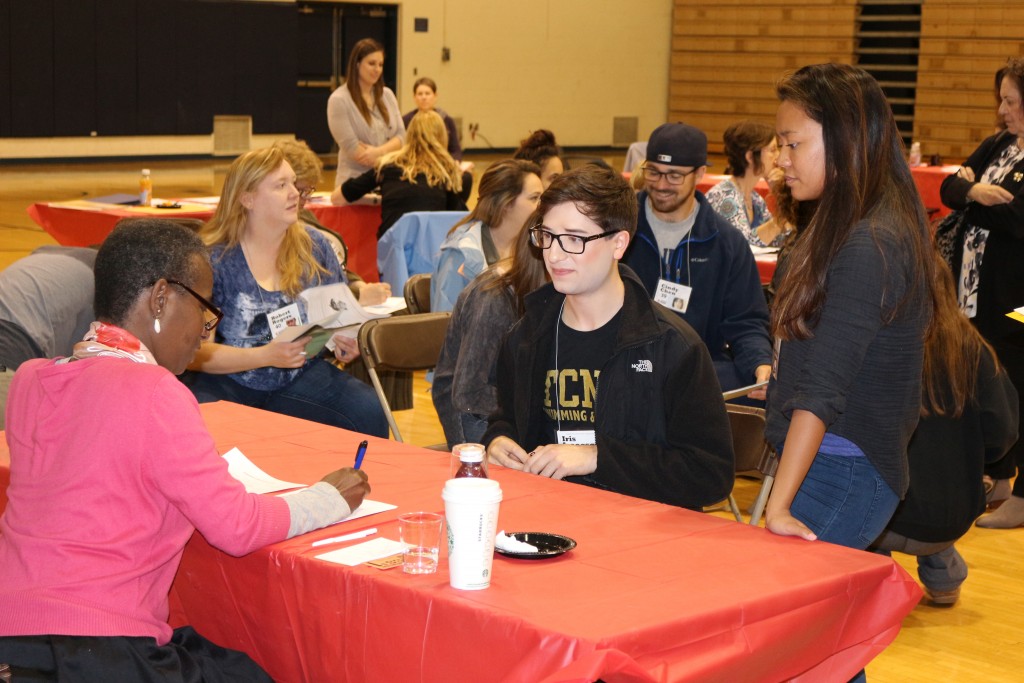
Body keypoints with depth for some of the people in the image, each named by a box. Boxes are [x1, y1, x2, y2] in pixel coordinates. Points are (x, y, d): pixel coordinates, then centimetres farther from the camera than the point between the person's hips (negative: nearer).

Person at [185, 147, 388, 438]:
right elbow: (196, 352, -11)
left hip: (299, 379, 4)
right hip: (228, 382, -4)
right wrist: (265, 356, -23)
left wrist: (345, 341, -7)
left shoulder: (313, 245, 6)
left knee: (370, 414, -23)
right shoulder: (213, 260, -7)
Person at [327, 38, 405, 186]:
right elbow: (352, 148, -12)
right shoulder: (339, 100, -7)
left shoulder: (387, 95, 10)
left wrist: (379, 151, -15)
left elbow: (401, 136, 5)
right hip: (355, 181, -4)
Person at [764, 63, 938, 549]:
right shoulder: (849, 230, 12)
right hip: (829, 465, 9)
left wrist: (778, 505, -24)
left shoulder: (869, 248, -19)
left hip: (845, 474, -9)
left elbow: (824, 387, -23)